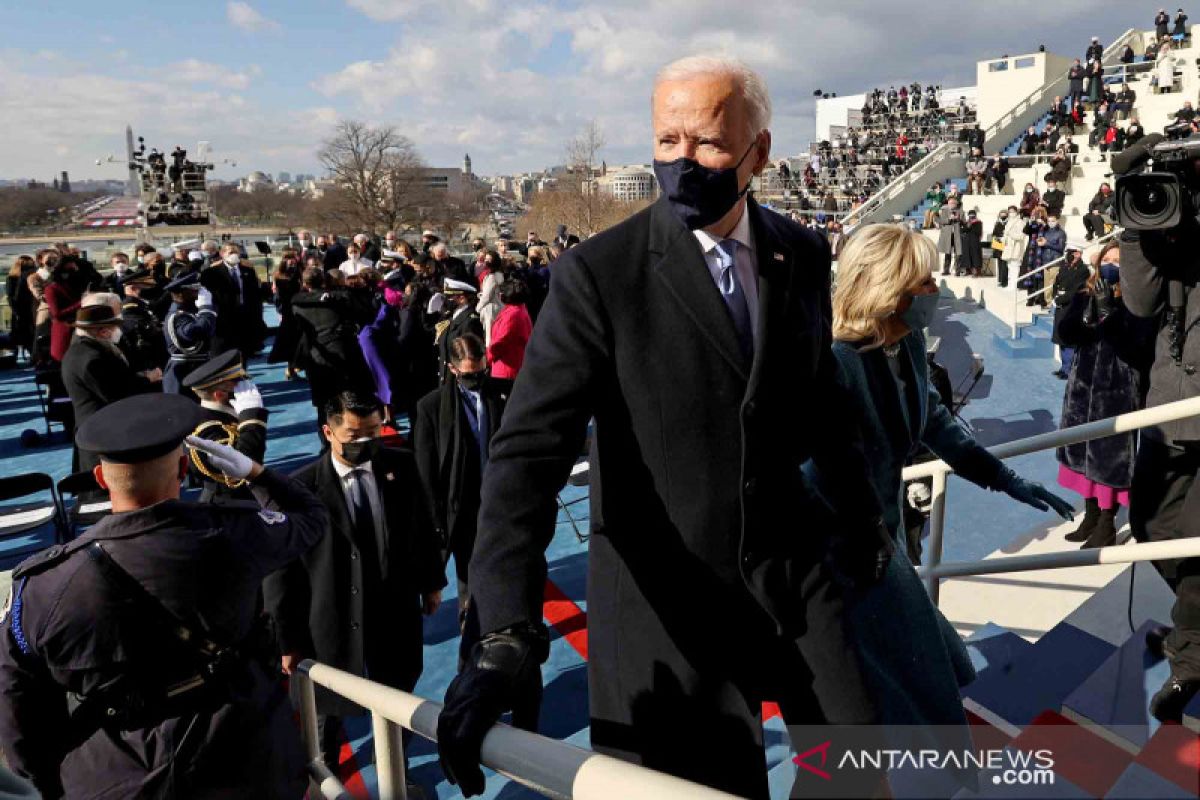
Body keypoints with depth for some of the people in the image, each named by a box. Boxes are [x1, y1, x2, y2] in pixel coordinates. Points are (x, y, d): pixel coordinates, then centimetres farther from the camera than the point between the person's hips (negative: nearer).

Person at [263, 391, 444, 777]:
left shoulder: (402, 466, -8)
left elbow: (421, 527, 6)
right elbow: (281, 572, -12)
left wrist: (430, 582, 13)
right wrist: (288, 640, -8)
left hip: (397, 615, 3)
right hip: (334, 626, -3)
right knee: (329, 710, 21)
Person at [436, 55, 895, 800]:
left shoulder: (805, 255, 0)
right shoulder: (597, 273, -16)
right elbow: (531, 447, -22)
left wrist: (860, 504, 23)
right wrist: (506, 632, -31)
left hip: (793, 569, 5)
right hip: (666, 592, -4)